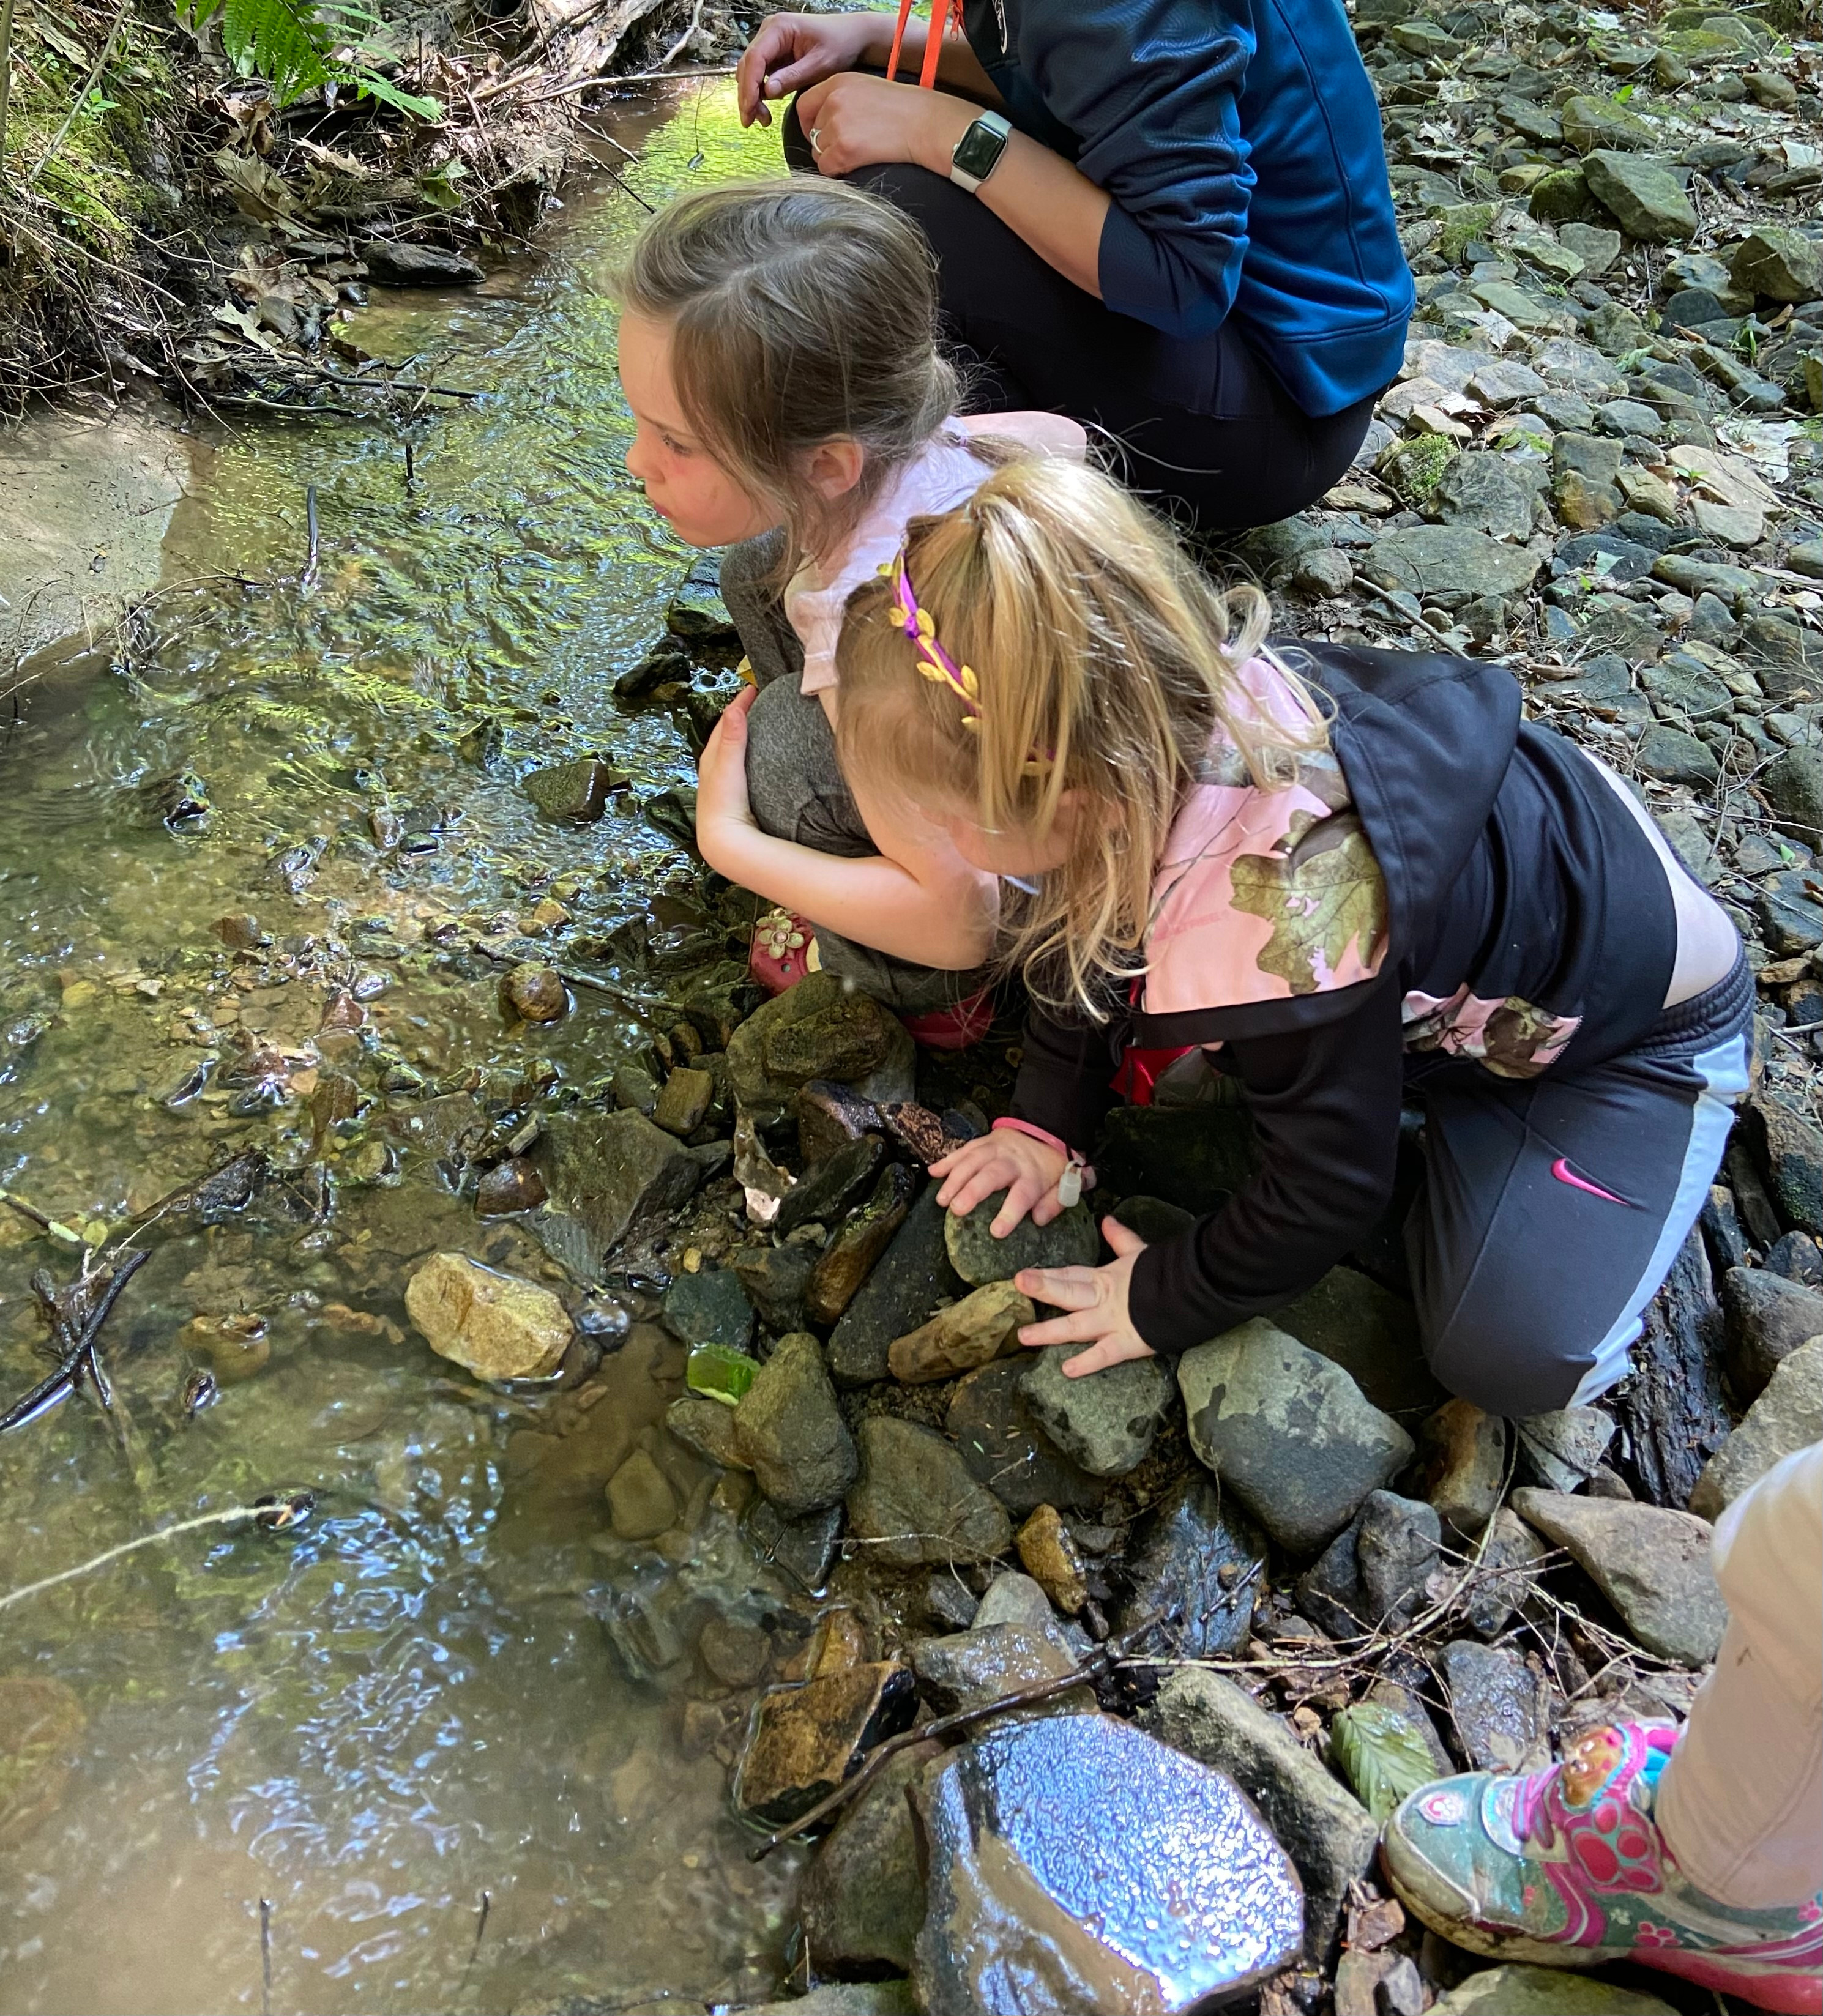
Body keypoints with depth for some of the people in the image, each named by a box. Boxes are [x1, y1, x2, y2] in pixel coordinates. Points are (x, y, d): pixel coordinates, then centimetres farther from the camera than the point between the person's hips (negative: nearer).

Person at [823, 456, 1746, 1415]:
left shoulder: (1282, 928, -46)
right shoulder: (1173, 715, -25)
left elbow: (1328, 1183, -28)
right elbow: (1090, 927, -3)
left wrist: (1163, 1302, -13)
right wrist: (1046, 1120, -2)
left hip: (1646, 1005, -6)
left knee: (1514, 1355, -20)